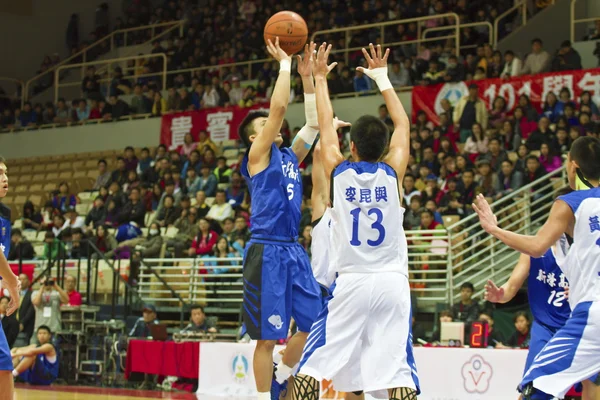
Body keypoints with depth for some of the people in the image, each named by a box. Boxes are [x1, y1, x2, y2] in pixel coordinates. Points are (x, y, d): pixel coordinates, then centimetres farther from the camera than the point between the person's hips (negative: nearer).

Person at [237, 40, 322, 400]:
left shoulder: (289, 156, 18)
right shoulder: (258, 156, -1)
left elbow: (314, 123, 13)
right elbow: (279, 107, -11)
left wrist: (307, 76, 8)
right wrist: (285, 64, -4)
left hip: (294, 251, 7)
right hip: (267, 252, -7)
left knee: (313, 324, 8)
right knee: (268, 336, -4)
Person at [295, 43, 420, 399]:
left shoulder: (338, 170, 2)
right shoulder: (393, 172, 3)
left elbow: (326, 123, 17)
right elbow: (403, 124, 19)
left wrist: (320, 78, 31)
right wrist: (382, 78, 29)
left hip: (351, 283, 0)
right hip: (392, 281, 1)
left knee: (313, 364, 7)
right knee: (398, 370, -5)